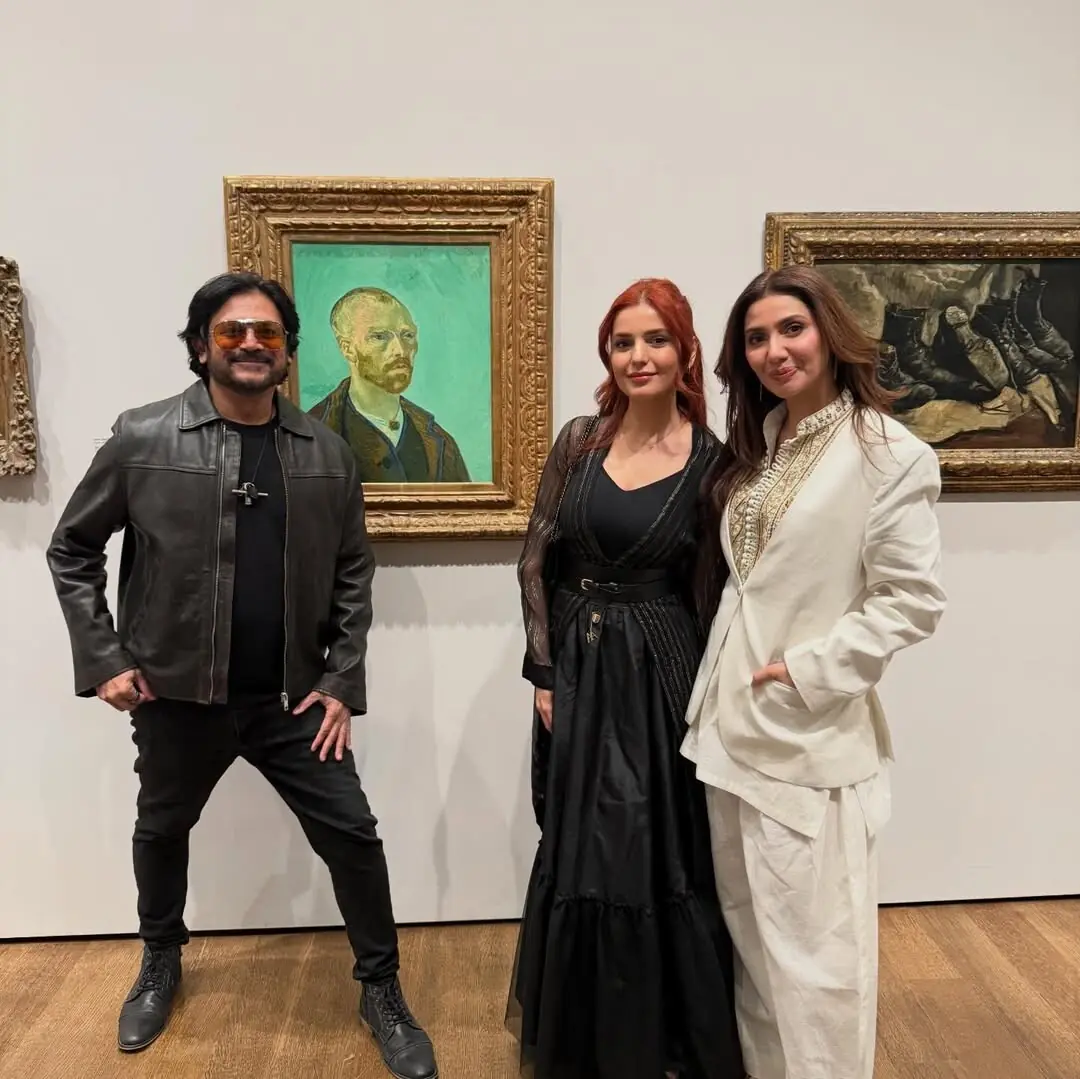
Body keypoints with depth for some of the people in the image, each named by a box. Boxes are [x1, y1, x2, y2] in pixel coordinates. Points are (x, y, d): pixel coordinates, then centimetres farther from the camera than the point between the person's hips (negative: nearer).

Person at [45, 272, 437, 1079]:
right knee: (162, 830, 21)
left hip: (292, 697, 0)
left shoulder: (328, 453, -2)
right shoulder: (143, 438, -8)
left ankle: (381, 988, 25)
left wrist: (342, 682, -3)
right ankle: (161, 962, 51)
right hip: (175, 693, 0)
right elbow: (72, 549, 2)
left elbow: (353, 574, 3)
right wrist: (102, 659, -4)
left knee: (352, 833, 2)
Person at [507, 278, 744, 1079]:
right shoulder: (581, 440, 0)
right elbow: (536, 561, 2)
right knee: (582, 859, 15)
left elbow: (708, 593, -3)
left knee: (663, 861, 8)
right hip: (578, 672, 3)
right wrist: (545, 672, -3)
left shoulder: (710, 459, -6)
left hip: (660, 675, -2)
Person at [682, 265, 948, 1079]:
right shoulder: (760, 443, 11)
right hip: (732, 719, 7)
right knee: (748, 926, 20)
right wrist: (721, 692, 9)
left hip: (810, 731, -7)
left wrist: (812, 671, -17)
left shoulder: (891, 454, -10)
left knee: (811, 941, 5)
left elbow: (914, 600, -14)